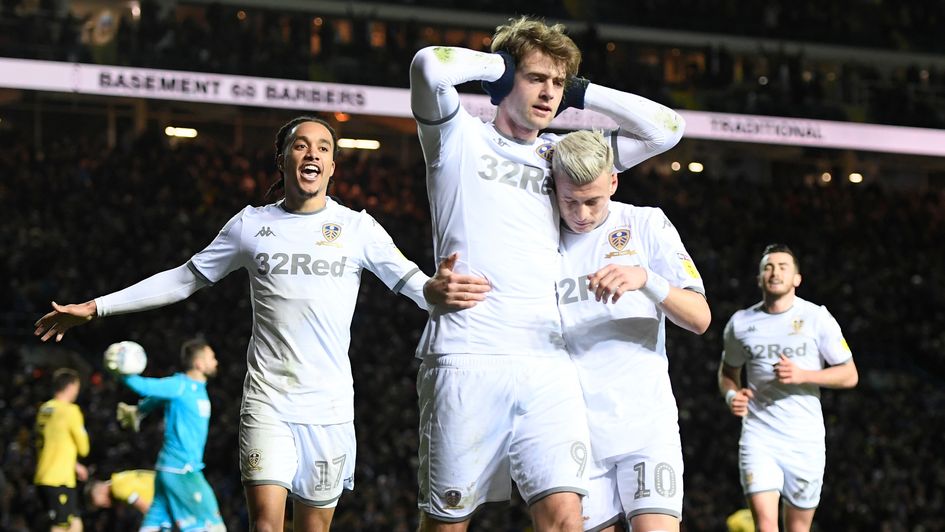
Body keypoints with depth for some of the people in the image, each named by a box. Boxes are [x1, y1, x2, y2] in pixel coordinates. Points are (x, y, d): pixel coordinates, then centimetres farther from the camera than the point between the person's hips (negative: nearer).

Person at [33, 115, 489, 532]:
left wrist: (439, 293, -30)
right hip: (267, 403, 0)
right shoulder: (251, 225, 7)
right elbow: (183, 280, 14)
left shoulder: (357, 227, 4)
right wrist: (95, 308, 11)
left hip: (330, 406, 1)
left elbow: (411, 282, -3)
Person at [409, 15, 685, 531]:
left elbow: (664, 128, 16)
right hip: (466, 358, -3)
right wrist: (497, 63, 4)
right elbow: (430, 67, -12)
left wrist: (579, 93, 15)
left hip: (547, 365, 3)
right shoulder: (461, 138, 8)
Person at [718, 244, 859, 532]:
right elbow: (727, 371, 22)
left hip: (806, 440, 0)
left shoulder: (817, 318, 0)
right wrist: (731, 394, -2)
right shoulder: (740, 322, 6)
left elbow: (849, 375, 1)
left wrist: (803, 375, -15)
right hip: (758, 435, 0)